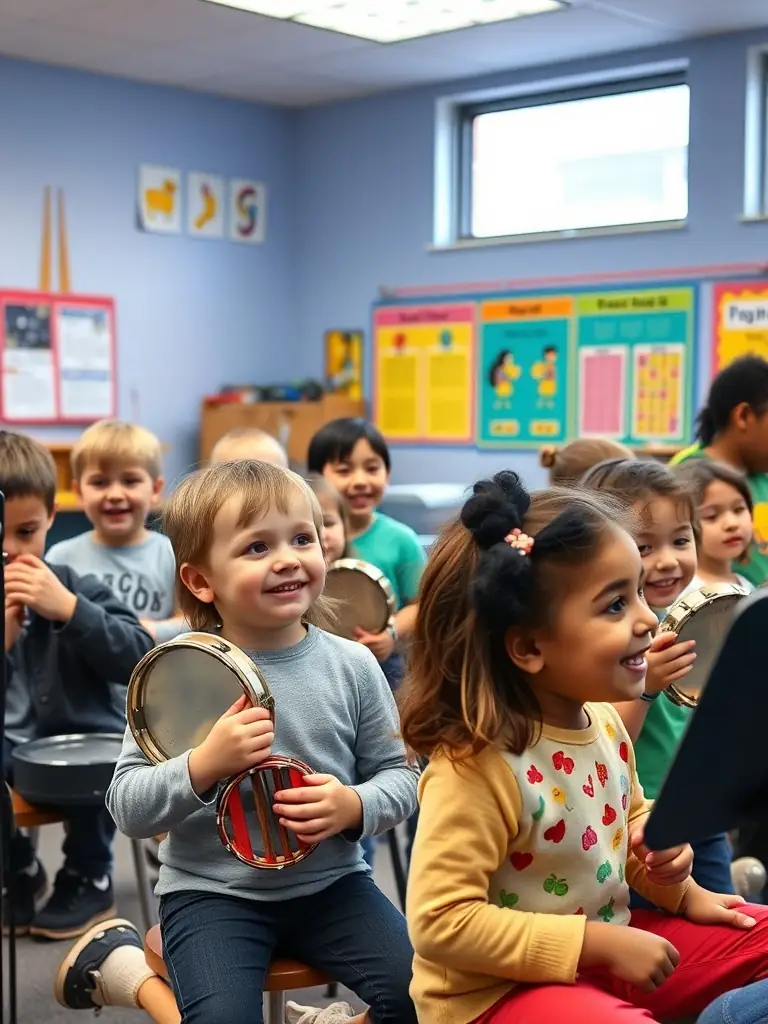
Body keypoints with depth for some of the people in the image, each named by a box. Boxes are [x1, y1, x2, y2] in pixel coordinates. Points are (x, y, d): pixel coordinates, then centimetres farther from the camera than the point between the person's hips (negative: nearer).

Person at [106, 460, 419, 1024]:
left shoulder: (352, 665, -3)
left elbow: (400, 775, 5)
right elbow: (127, 807, -8)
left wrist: (356, 806, -16)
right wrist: (205, 764, -23)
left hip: (331, 881, 3)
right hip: (212, 892, -2)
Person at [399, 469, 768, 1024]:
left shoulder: (604, 720, -2)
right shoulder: (475, 768, -28)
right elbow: (441, 922, -28)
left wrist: (675, 887, -1)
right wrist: (602, 943, -25)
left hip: (609, 947, 8)